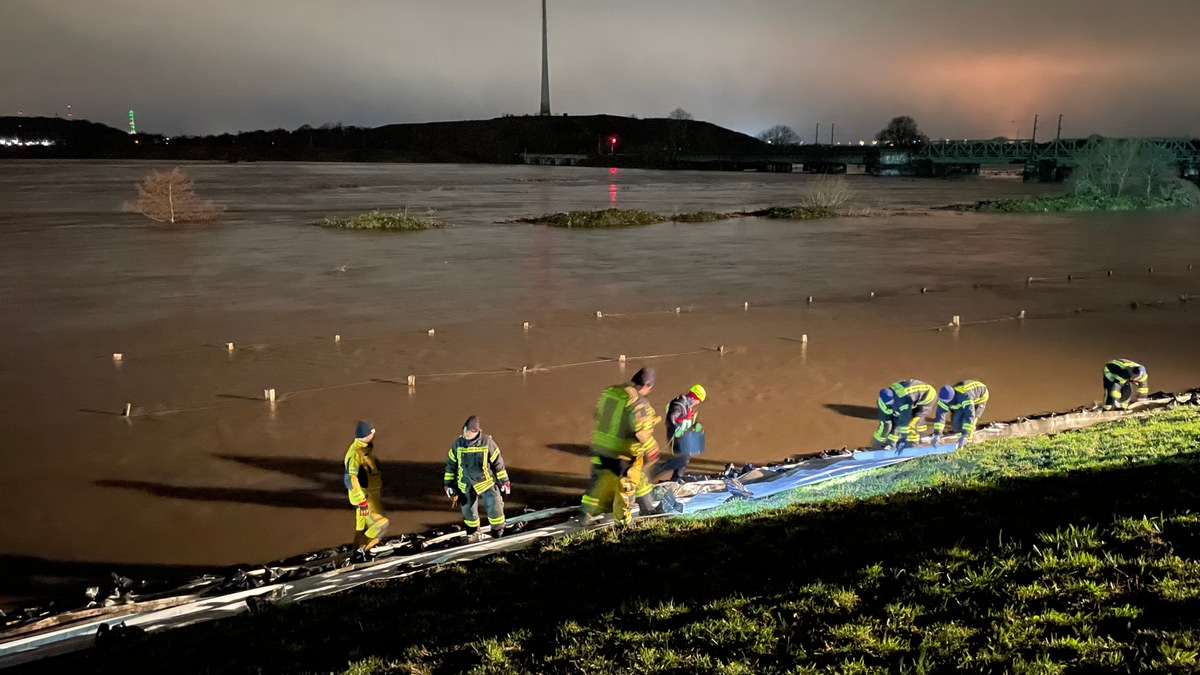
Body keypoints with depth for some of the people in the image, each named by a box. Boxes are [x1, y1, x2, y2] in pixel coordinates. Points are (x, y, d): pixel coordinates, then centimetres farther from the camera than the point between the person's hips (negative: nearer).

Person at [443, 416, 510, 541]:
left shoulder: (487, 442, -15)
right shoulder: (458, 444, -9)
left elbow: (498, 463, -5)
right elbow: (451, 464, 3)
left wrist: (504, 481, 0)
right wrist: (448, 484, 6)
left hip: (486, 482, -2)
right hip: (465, 485, 2)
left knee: (494, 507, -8)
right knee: (468, 510, 13)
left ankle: (498, 533, 15)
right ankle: (473, 533, 38)